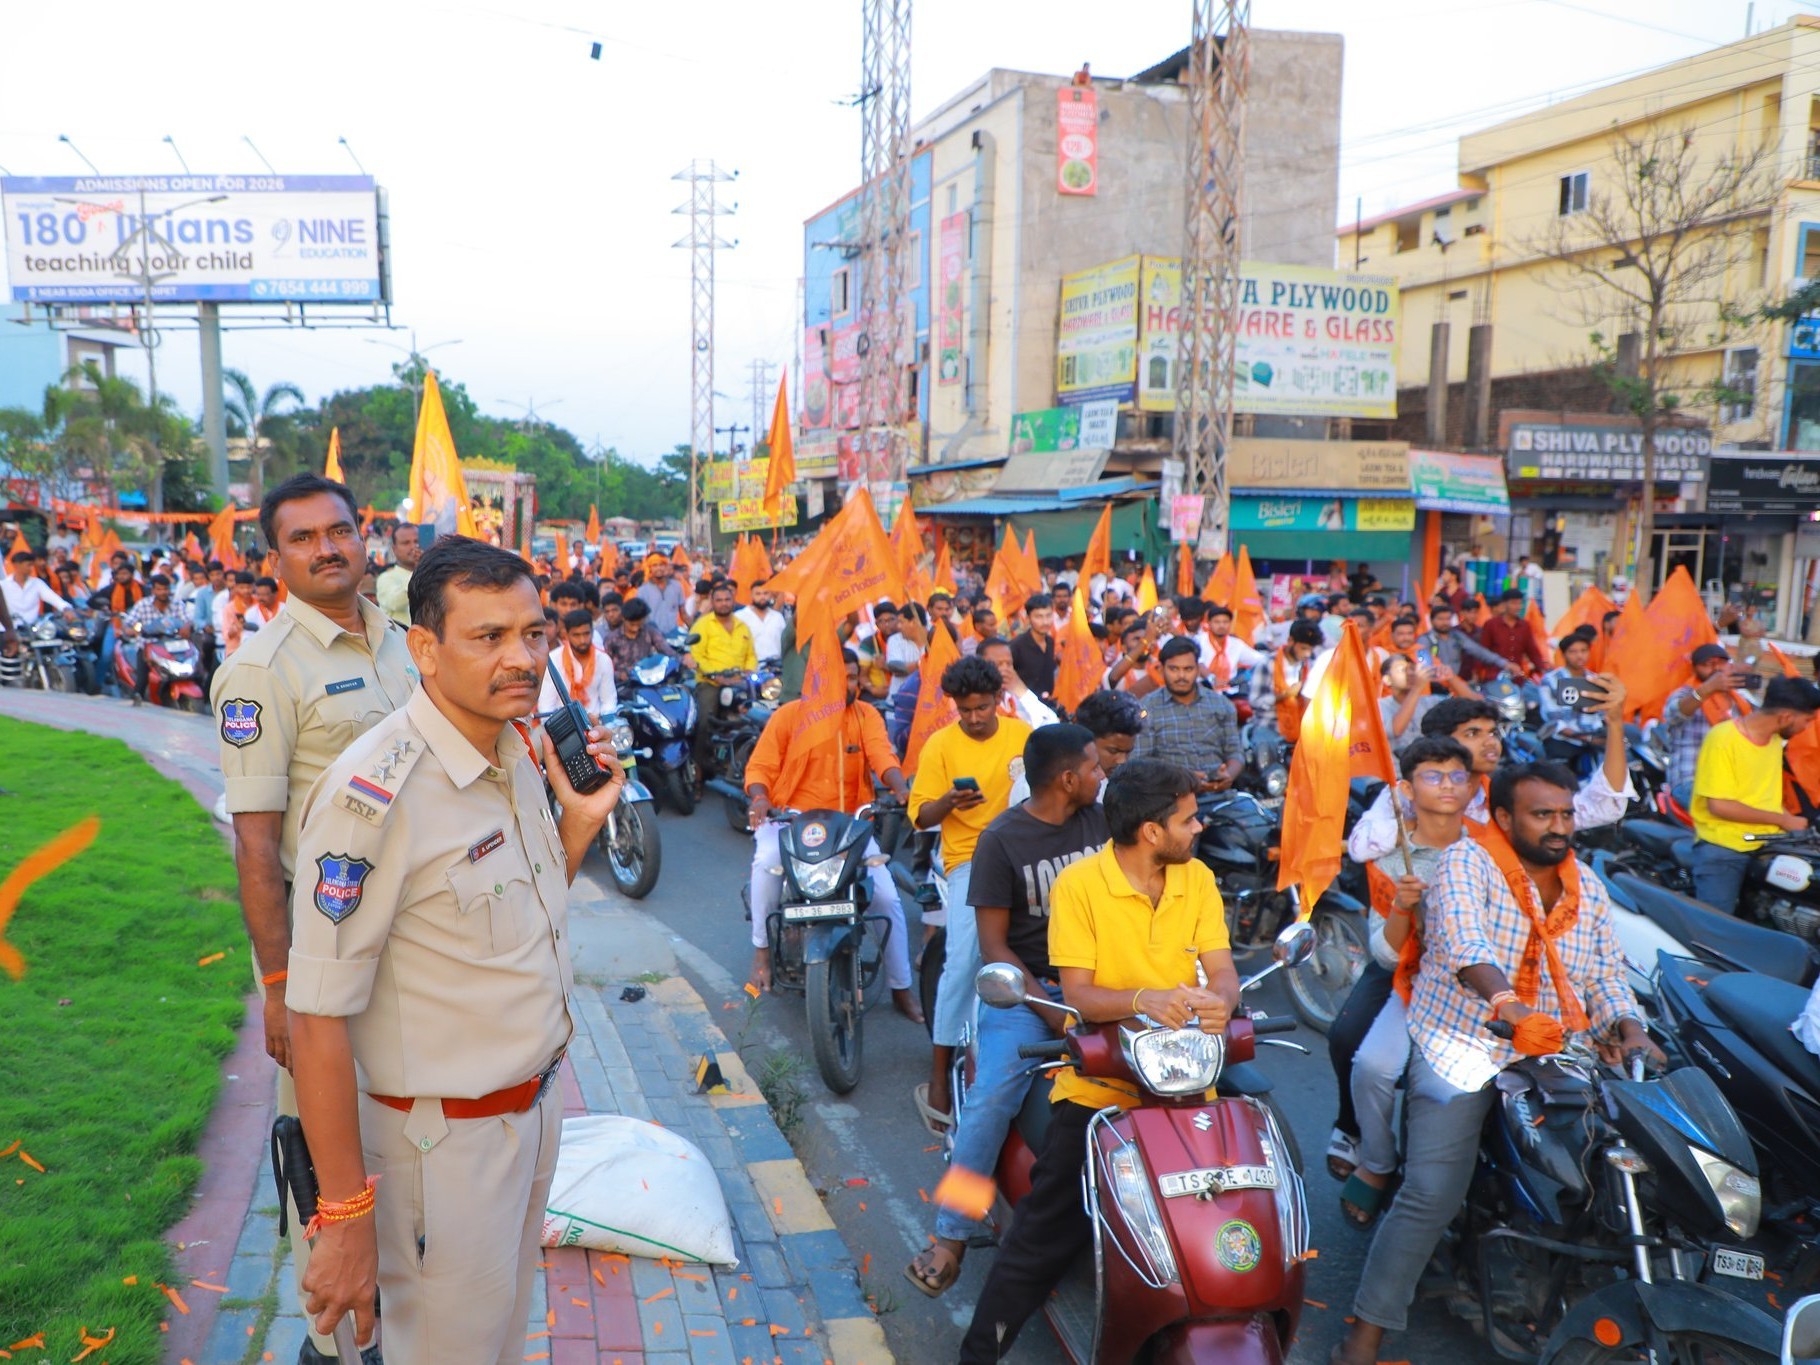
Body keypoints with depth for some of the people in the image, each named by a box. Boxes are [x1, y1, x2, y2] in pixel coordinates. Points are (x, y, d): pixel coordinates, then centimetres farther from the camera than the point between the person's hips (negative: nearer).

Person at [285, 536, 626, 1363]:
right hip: (446, 1139, -7)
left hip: (536, 1102, 8)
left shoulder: (523, 754, 0)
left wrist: (580, 823, -3)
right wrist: (346, 1219, -21)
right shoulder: (373, 796, -26)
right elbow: (319, 1020, -24)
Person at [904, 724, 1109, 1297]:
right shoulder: (1002, 840, -7)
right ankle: (951, 1235, -11)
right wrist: (1053, 1013, -18)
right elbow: (993, 946, -7)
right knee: (993, 1092, -26)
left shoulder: (1102, 821, 7)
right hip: (1027, 986, -3)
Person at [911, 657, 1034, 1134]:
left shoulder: (1023, 734, 9)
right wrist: (949, 801, -21)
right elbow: (921, 816, 0)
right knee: (964, 959, -15)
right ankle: (939, 1076, -5)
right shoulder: (940, 745, 1)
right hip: (970, 856, -3)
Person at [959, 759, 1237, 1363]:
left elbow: (1222, 972, 0)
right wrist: (1143, 999, -32)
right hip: (1100, 1085, -3)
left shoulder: (1197, 879, 5)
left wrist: (1219, 1002, -24)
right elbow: (1079, 994, -12)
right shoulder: (1079, 884, -8)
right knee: (1040, 1237, -2)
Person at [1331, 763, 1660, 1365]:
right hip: (1460, 1047, -6)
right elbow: (1463, 938, -24)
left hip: (1550, 1055, 6)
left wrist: (1630, 1031, -8)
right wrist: (1506, 1003, -42)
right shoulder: (1467, 862, -6)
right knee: (1432, 1193, -16)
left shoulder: (1588, 890, 14)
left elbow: (1606, 976, 13)